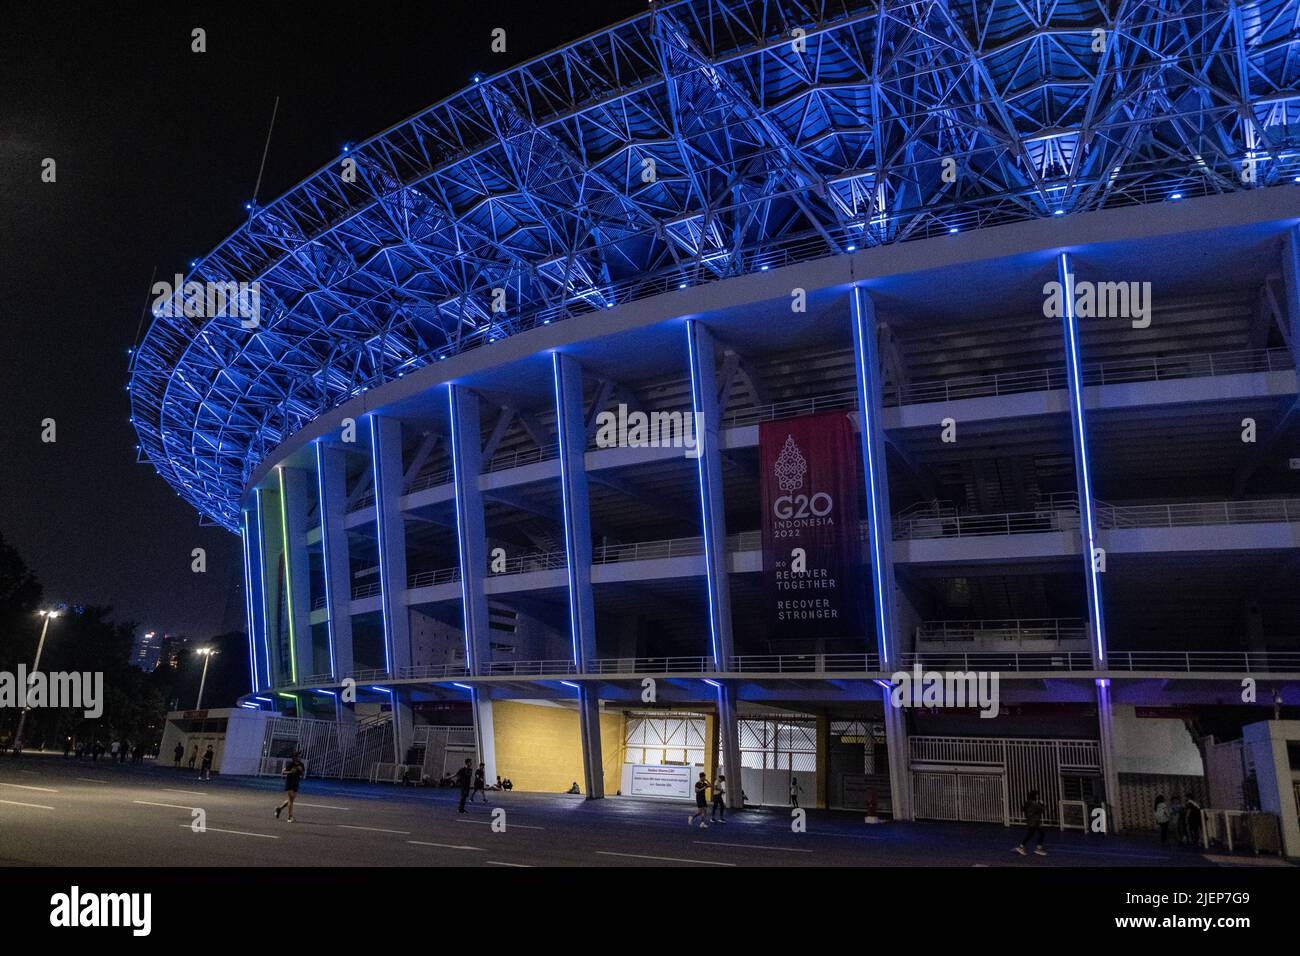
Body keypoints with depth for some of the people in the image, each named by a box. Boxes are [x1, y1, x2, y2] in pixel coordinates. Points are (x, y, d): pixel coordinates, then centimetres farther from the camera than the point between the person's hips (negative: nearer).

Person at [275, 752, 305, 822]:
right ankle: (290, 817, -7)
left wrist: (301, 770, -12)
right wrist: (290, 772, -23)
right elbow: (283, 772, -7)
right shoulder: (290, 764, -10)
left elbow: (303, 775, 8)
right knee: (290, 800, -11)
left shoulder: (301, 765, 3)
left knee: (289, 800, 10)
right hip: (289, 784, -5)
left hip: (296, 784, 5)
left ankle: (279, 808, 35)